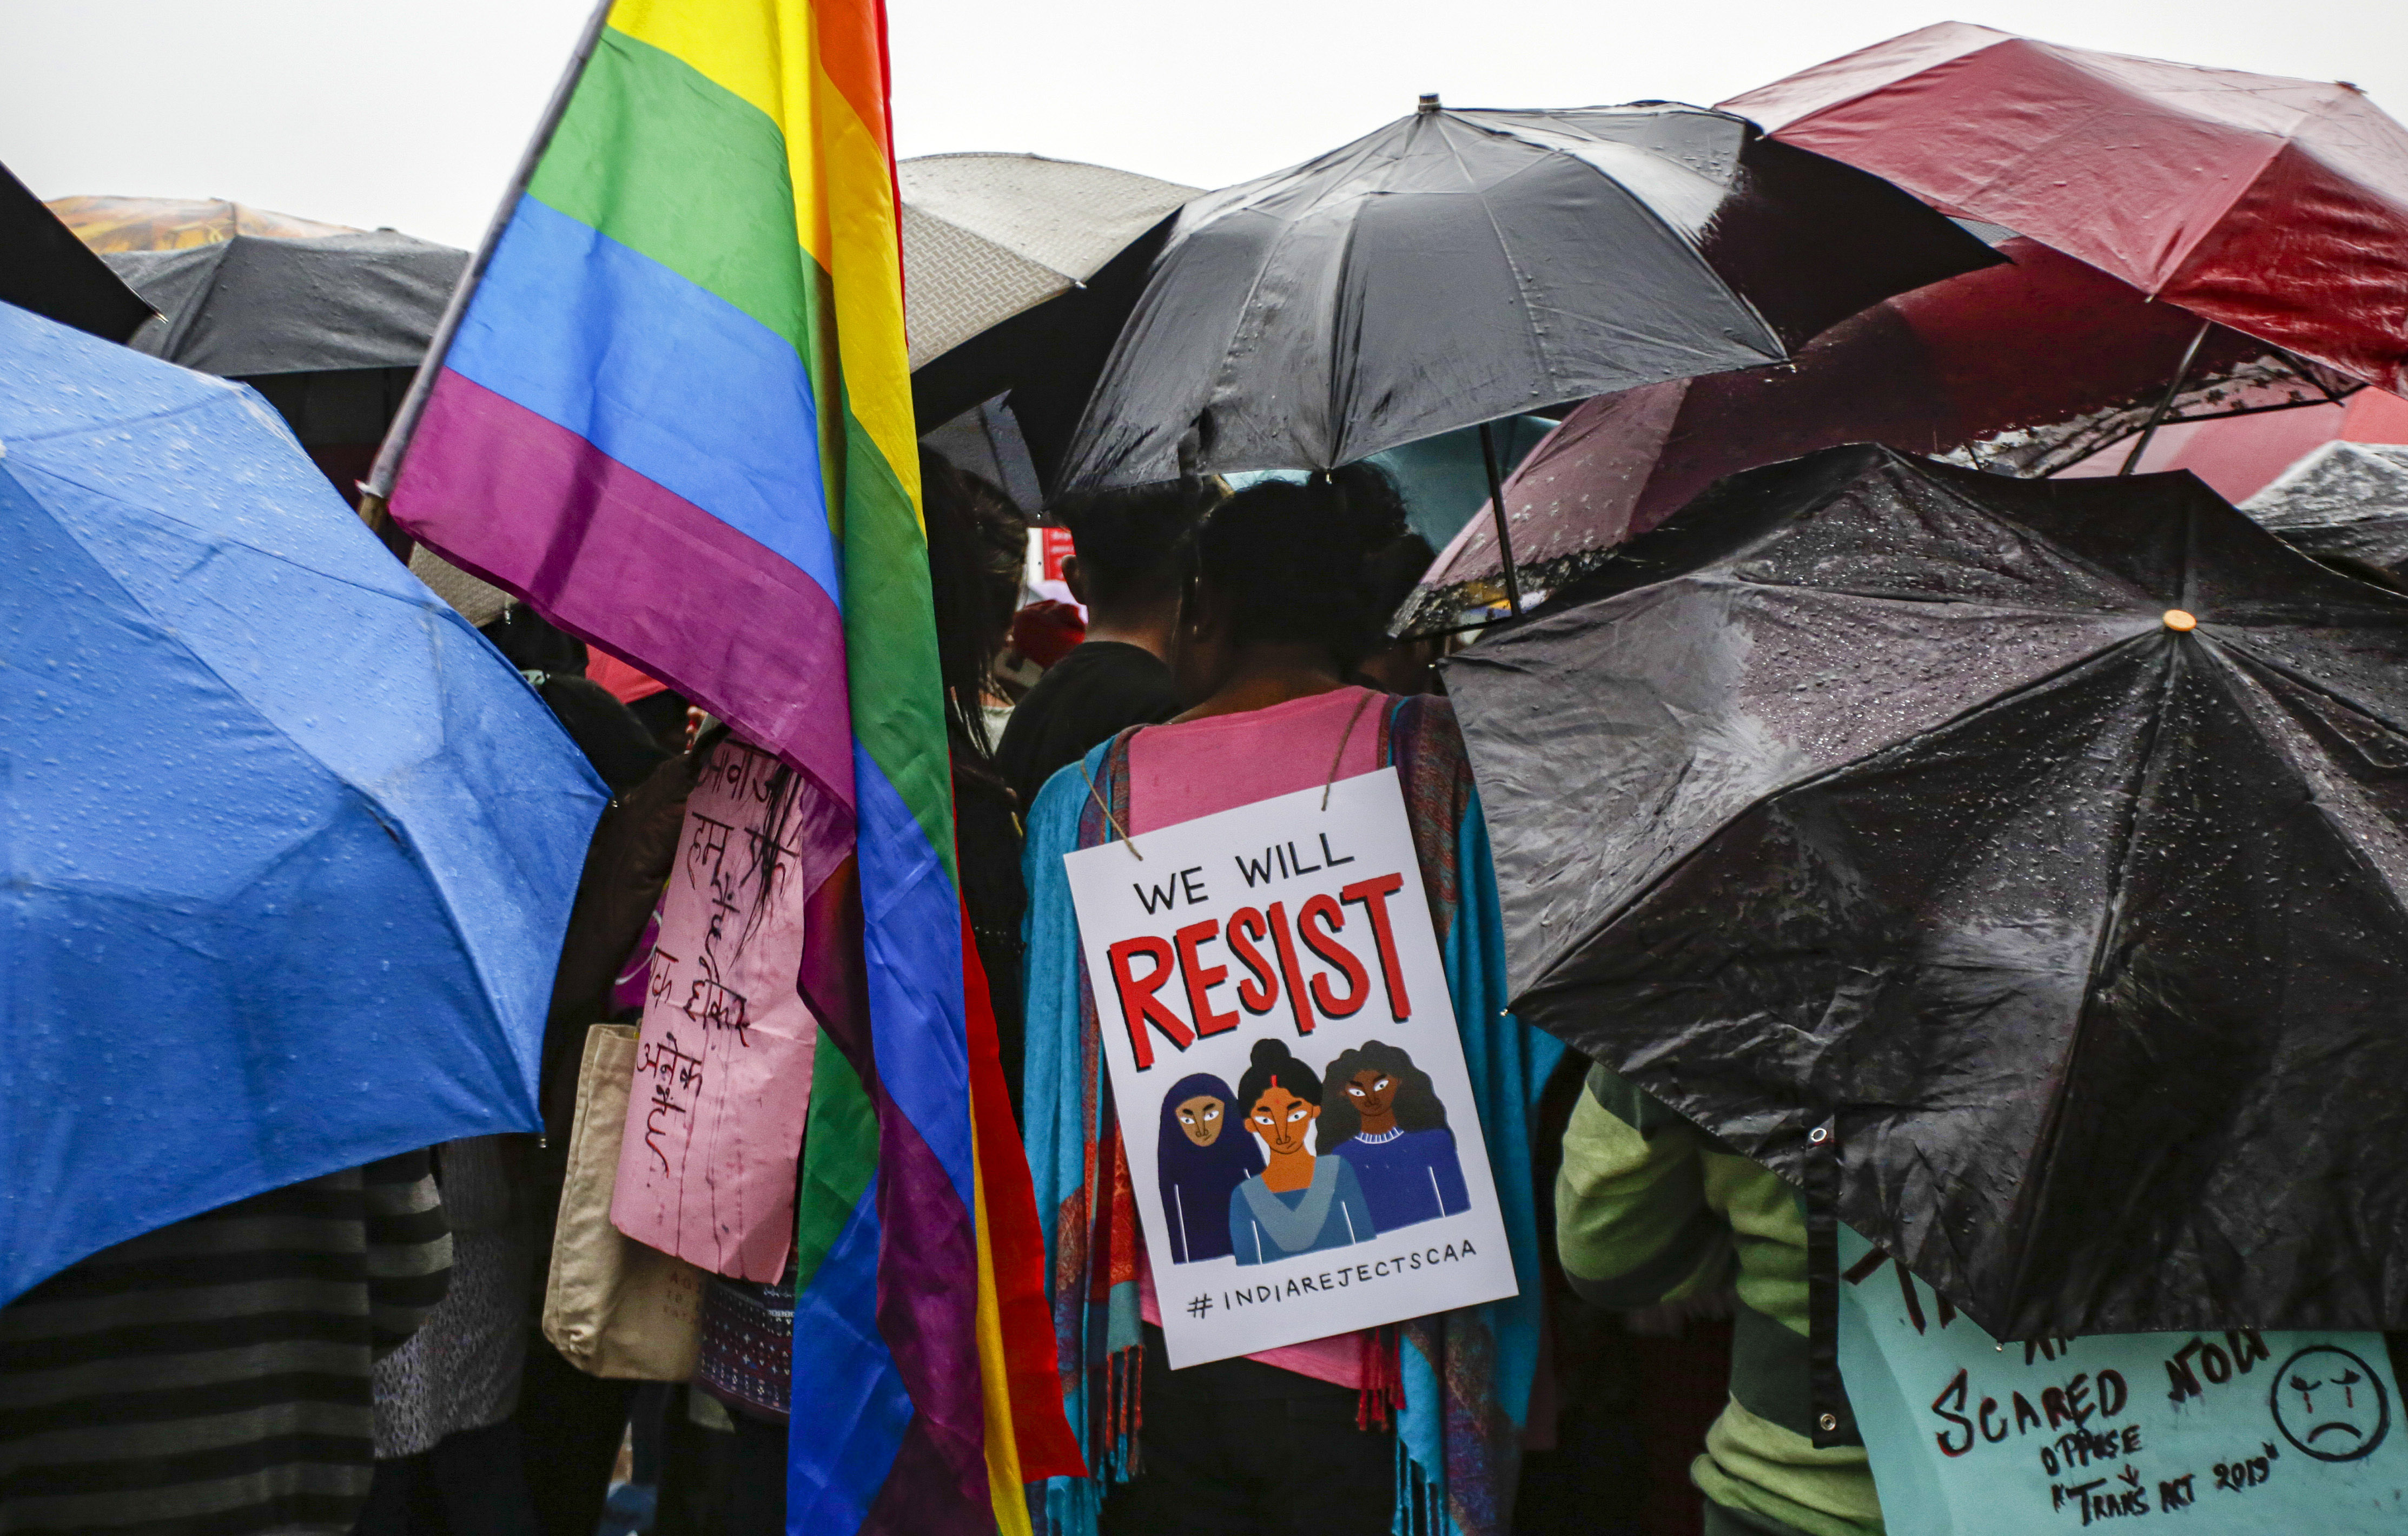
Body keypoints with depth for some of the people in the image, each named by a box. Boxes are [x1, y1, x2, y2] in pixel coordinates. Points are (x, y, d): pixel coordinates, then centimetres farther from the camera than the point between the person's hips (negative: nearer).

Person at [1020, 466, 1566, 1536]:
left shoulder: (1093, 792, -2)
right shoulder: (1434, 755, -7)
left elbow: (1056, 1077, 7)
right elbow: (1508, 1058, -3)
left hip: (1158, 1338, 2)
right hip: (1360, 1354, -2)